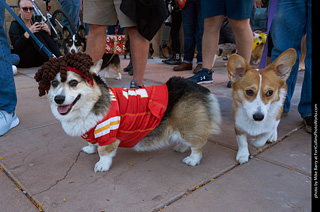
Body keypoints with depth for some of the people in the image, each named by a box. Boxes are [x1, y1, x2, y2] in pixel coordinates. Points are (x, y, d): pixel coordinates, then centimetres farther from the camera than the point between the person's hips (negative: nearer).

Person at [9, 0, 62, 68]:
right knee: (35, 35, -24)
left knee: (43, 32, -15)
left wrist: (48, 31, -14)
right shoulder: (15, 25, -2)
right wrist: (28, 32, -25)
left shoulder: (35, 22, 12)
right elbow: (16, 46, -18)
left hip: (37, 60, 4)